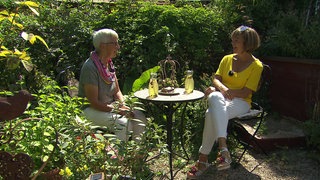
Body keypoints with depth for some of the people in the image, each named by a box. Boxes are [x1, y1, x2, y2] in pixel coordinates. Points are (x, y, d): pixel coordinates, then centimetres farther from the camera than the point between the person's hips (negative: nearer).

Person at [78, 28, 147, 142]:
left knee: (140, 116, -8)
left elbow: (117, 91, 12)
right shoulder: (90, 67, -20)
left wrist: (123, 106, -6)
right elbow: (93, 102, -21)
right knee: (123, 123, -29)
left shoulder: (109, 63, 6)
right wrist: (118, 110, -21)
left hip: (110, 106, 8)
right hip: (91, 110, -8)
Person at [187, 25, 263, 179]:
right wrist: (222, 88, -18)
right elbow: (216, 79, 6)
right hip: (220, 98, 3)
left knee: (211, 114, -37)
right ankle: (223, 148, -48)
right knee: (215, 97, -39)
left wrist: (222, 90, -15)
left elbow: (245, 93, -9)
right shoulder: (227, 59, 14)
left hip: (241, 102, -3)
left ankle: (203, 159, -30)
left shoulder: (256, 66, -2)